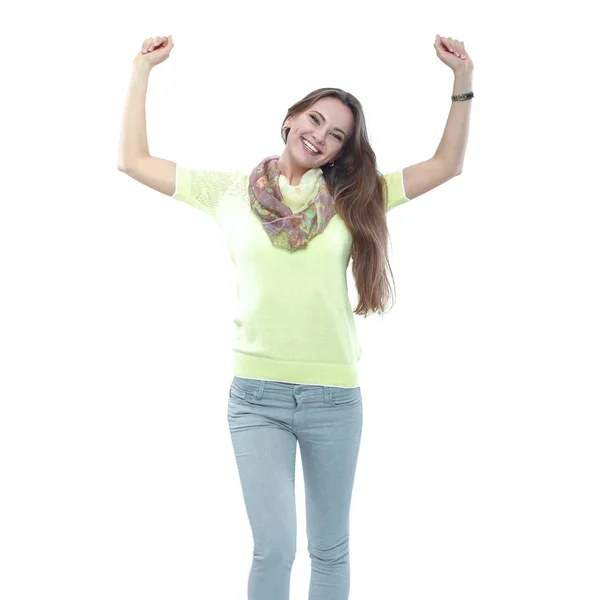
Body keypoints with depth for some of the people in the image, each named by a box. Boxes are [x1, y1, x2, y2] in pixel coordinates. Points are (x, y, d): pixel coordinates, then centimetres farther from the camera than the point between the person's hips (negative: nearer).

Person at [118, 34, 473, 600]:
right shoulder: (230, 189, 5)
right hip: (256, 397, -2)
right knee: (274, 549, -10)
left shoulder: (353, 197, 6)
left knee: (330, 551, 11)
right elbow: (134, 160, 7)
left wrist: (462, 82, 3)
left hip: (335, 398, 2)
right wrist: (143, 69, 7)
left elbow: (445, 164, 10)